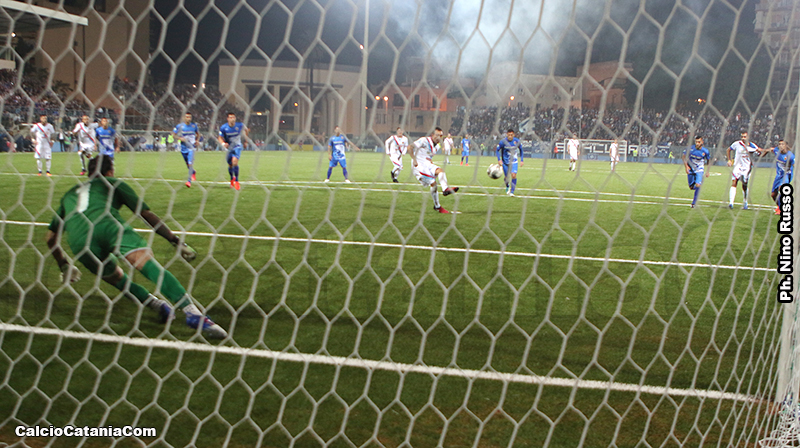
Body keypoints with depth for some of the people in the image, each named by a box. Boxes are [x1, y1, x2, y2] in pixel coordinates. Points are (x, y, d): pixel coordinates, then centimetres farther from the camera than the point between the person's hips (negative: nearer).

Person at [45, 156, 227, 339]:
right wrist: (176, 241, 22)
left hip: (78, 240, 4)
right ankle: (192, 312, -37)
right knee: (148, 263, -19)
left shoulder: (70, 193, 40)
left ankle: (157, 305, 5)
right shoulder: (113, 184, 30)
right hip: (108, 225, -3)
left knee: (115, 276, 26)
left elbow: (51, 237, 42)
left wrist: (64, 266, 56)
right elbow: (147, 214, 21)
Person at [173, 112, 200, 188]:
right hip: (183, 148, 1)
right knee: (188, 165, 12)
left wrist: (197, 140, -1)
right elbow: (174, 134, 3)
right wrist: (180, 138, -15)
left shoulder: (194, 125, 3)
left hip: (191, 148, -1)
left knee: (190, 164, -17)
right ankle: (193, 172, 46)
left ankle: (189, 180, -17)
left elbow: (198, 134, 18)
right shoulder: (179, 126, -3)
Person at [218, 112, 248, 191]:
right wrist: (223, 143, -23)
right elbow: (220, 138, -2)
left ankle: (236, 181, -16)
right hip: (229, 148, 2)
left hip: (237, 146, -2)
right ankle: (232, 179, 40)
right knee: (230, 165, 10)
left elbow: (245, 130, 12)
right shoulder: (223, 128, -11)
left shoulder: (240, 125, -10)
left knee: (235, 161, -24)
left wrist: (245, 141, 17)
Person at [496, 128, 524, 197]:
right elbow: (498, 150, -2)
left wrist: (521, 160, 6)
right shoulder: (503, 141, -16)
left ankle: (512, 192, -10)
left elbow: (521, 150, 7)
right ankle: (507, 187, 39)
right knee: (506, 177, 6)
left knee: (514, 175, -18)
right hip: (505, 162, 0)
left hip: (514, 161, 0)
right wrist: (499, 159, -12)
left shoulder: (517, 141, -10)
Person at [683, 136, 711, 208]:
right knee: (691, 187, 7)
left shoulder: (705, 151, -13)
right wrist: (686, 166, -13)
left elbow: (709, 161, 5)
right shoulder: (691, 148, -14)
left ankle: (694, 202, -7)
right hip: (691, 169, 2)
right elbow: (684, 157, -1)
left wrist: (708, 171, 1)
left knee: (698, 185, -21)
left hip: (699, 170, -2)